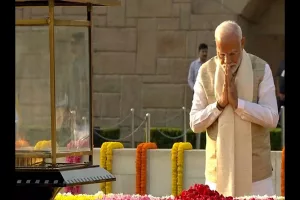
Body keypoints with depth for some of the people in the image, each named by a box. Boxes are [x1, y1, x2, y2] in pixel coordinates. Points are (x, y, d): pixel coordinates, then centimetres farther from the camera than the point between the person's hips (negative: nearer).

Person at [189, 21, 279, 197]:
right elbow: (195, 123, 1)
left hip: (255, 171, -1)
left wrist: (237, 102, -18)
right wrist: (220, 103, -14)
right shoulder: (206, 72, 1)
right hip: (219, 171, 1)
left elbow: (272, 118, -9)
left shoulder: (261, 69, -2)